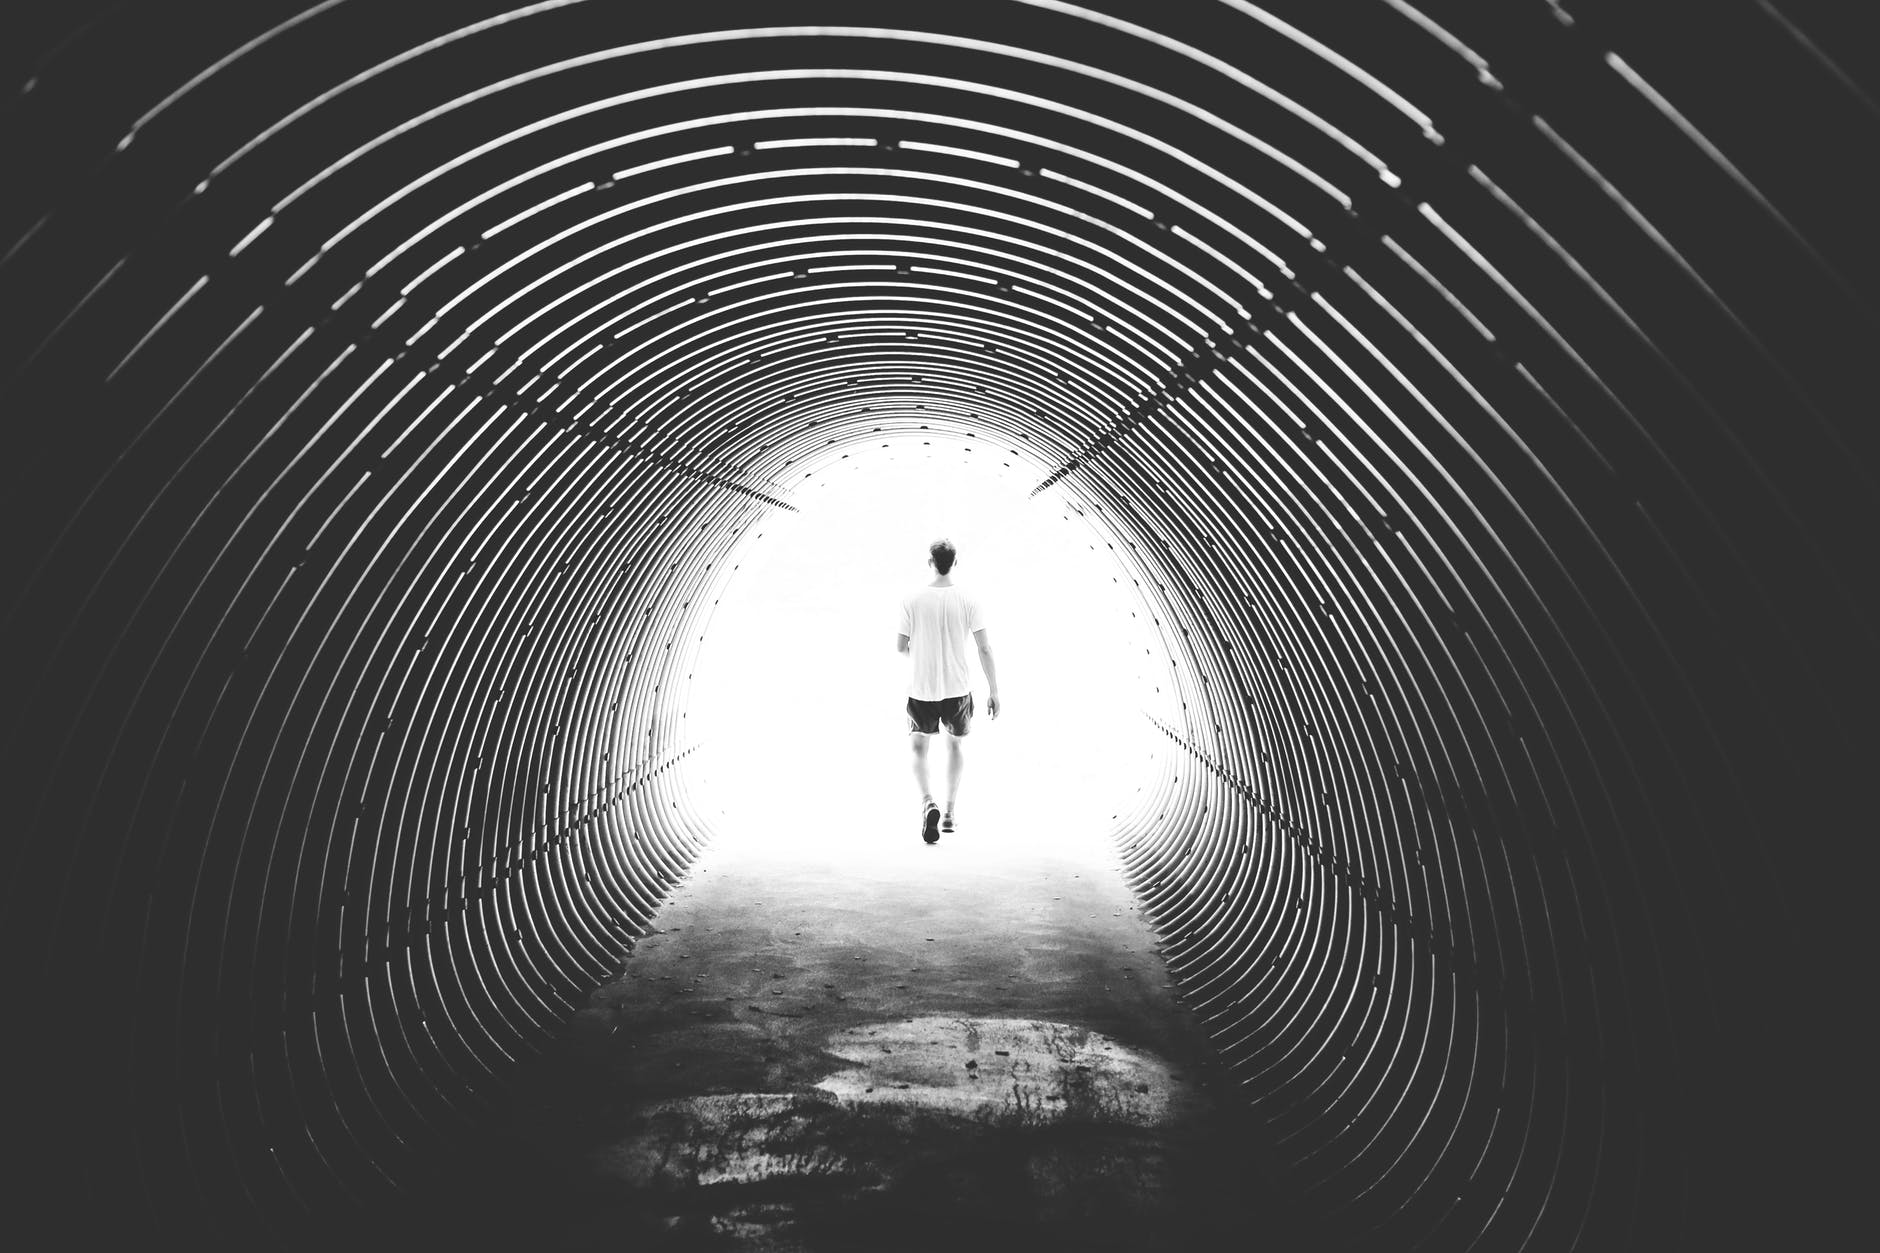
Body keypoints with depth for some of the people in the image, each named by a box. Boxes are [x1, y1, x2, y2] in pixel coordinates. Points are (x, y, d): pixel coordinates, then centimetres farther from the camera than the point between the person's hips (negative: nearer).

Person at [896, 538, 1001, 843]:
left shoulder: (913, 600, -8)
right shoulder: (969, 600, -7)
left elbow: (900, 646, -3)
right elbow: (985, 649, -7)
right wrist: (994, 692, 0)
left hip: (922, 689, -1)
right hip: (958, 689, 1)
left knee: (919, 748, 15)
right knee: (954, 745, 22)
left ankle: (928, 802, -10)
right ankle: (949, 812, 24)